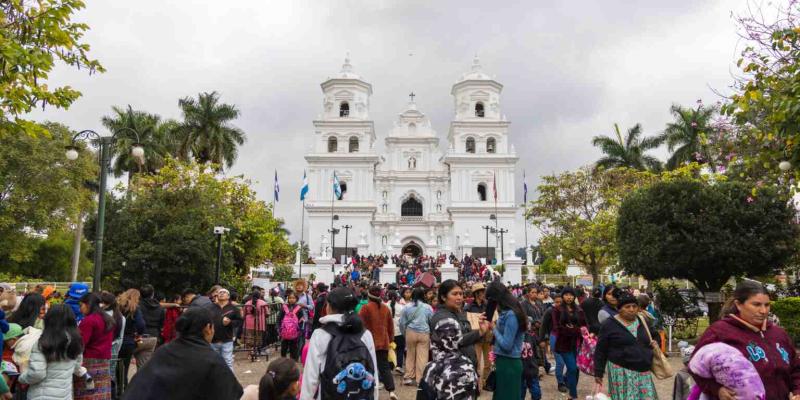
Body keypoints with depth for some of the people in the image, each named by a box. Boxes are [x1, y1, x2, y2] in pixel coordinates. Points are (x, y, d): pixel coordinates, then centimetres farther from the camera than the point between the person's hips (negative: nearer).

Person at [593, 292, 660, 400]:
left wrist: (655, 342, 5)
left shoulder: (643, 322, 9)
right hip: (621, 372, -5)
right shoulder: (609, 325, -5)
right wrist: (598, 373, -3)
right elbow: (600, 352, -2)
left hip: (644, 372, 5)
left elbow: (655, 335, 28)